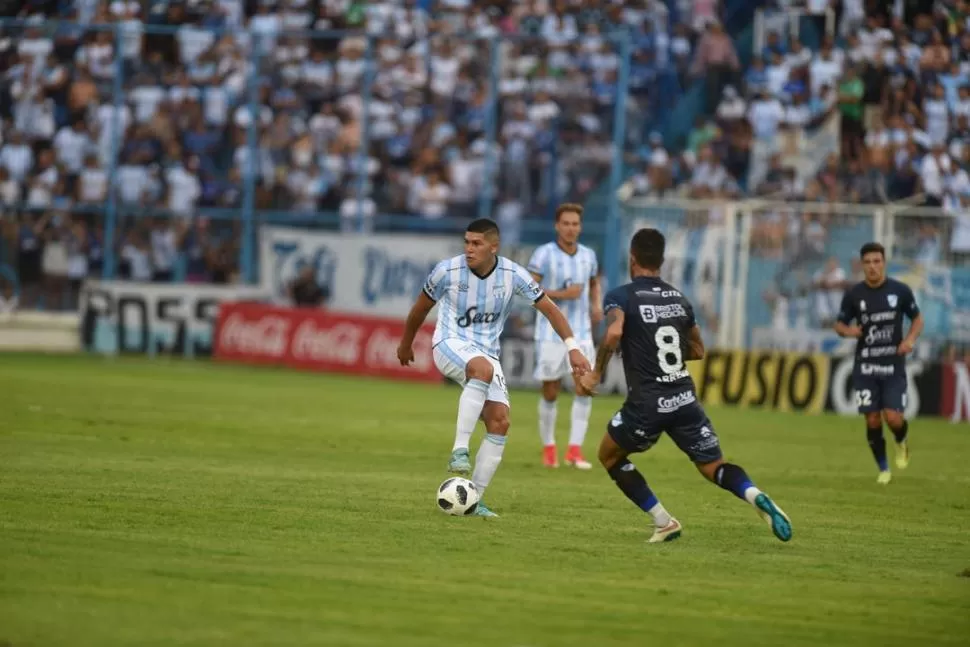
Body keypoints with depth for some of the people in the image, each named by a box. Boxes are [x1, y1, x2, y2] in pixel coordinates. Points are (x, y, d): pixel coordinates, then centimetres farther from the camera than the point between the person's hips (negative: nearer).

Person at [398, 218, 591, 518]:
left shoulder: (512, 274, -8)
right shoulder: (448, 270, -11)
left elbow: (549, 308, -1)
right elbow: (421, 308, 6)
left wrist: (572, 347, -9)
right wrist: (406, 344, 19)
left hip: (487, 353, 4)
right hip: (450, 344, -4)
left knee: (499, 422, -11)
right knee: (483, 369, -39)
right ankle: (459, 450, -39)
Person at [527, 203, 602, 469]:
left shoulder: (588, 255, 6)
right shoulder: (544, 253, -8)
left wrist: (597, 305, 6)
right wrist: (561, 294, -23)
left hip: (581, 333, 3)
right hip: (550, 334, -3)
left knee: (585, 388, -12)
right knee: (550, 393, 3)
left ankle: (575, 450, -9)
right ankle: (548, 448, 21)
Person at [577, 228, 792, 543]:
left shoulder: (620, 297, -3)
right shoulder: (679, 299, 14)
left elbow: (613, 333, -24)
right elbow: (698, 350, 24)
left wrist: (596, 373, -12)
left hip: (647, 402, -4)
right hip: (685, 397, 4)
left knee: (609, 455, 20)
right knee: (712, 465, 8)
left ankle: (663, 521, 12)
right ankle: (756, 496, -23)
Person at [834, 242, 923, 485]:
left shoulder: (900, 290, -3)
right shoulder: (853, 294, -2)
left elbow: (918, 319, 9)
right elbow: (840, 324, 8)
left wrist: (910, 339, -11)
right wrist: (848, 330, -16)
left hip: (893, 365, -1)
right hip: (865, 366, 1)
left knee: (893, 417, -12)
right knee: (872, 420, -2)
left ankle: (902, 441, 24)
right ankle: (883, 470, 17)